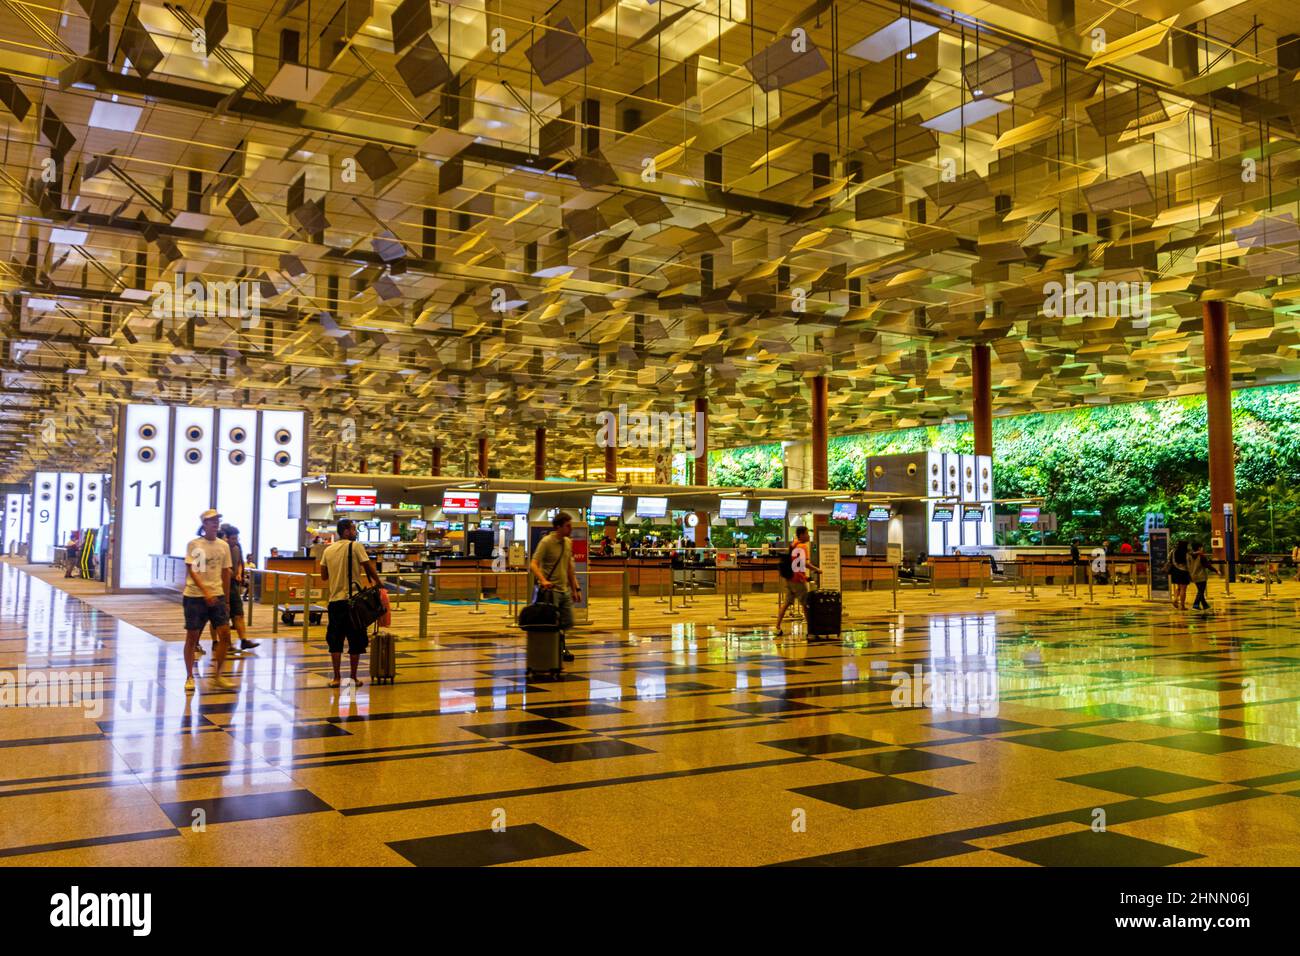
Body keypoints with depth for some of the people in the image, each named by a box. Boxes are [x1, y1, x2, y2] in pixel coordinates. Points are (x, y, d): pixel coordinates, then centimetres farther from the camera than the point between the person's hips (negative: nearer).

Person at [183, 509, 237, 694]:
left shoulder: (224, 546, 8)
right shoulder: (194, 545, -5)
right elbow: (191, 571, -13)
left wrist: (227, 600, 13)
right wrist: (206, 592, -25)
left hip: (217, 596, 4)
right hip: (195, 596, -4)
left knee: (225, 634, -5)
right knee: (192, 636, 3)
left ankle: (216, 677, 7)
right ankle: (189, 677, 17)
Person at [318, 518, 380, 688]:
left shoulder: (328, 550, 8)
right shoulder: (355, 546, -7)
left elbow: (324, 576, 12)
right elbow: (368, 567, -9)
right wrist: (377, 583, 2)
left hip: (334, 600, 4)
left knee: (335, 641, 8)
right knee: (356, 641, 6)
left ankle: (336, 678, 8)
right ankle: (354, 677, 9)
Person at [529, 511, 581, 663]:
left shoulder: (568, 542, 10)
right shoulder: (546, 542, -12)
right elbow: (533, 565, -19)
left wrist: (575, 588, 17)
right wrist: (543, 580, -35)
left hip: (565, 590, 7)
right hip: (550, 590, -7)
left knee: (567, 623, 10)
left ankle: (560, 648, 29)